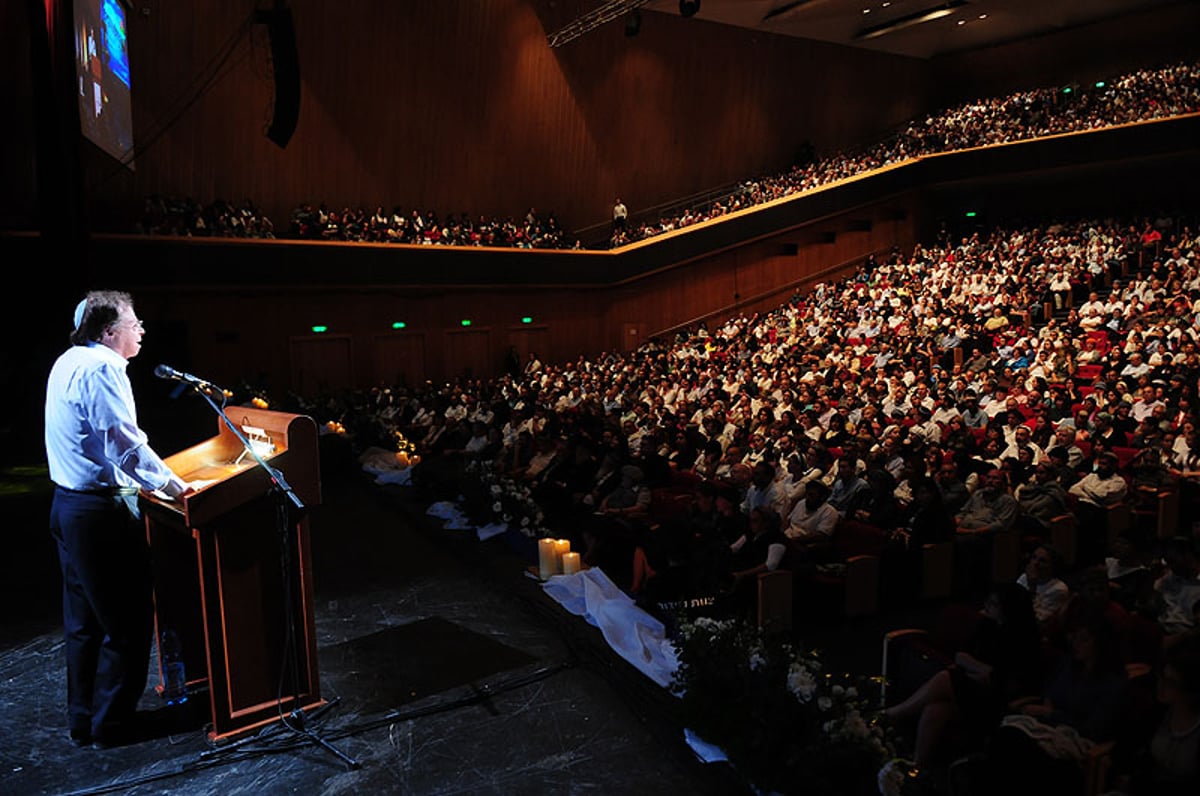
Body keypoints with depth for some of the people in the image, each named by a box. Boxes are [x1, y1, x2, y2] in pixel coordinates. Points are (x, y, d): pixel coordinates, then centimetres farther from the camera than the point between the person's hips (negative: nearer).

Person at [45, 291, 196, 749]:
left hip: (68, 504, 10)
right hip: (99, 511, -10)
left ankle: (83, 720, 29)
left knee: (83, 621, 18)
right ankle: (111, 723, 13)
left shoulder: (68, 362, 14)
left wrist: (137, 479, 21)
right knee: (126, 624, 2)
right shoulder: (101, 367, -17)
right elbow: (124, 442, -22)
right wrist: (166, 482, -11)